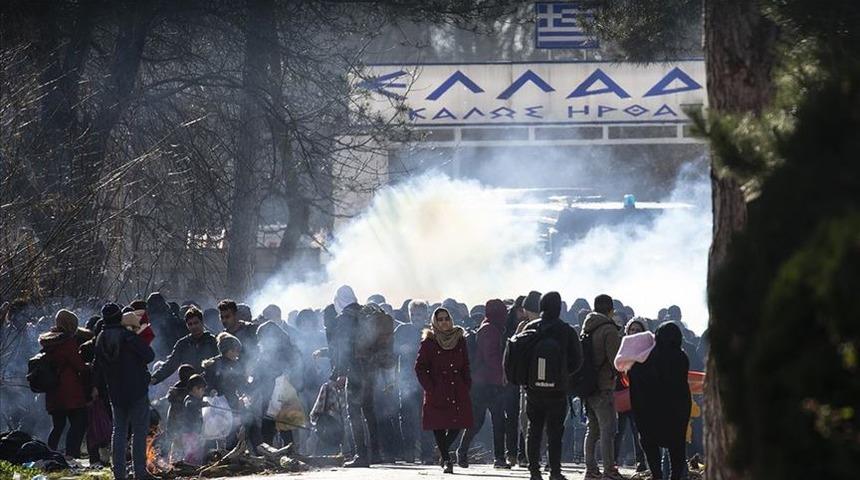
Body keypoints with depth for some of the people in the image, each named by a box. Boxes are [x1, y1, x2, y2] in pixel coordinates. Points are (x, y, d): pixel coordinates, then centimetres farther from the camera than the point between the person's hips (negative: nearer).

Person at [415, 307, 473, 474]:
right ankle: (446, 460, 7)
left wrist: (467, 385, 5)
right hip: (437, 391, -3)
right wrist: (430, 388, -10)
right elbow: (420, 368, -2)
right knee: (439, 425, -5)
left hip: (458, 390, 3)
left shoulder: (460, 340, 10)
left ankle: (443, 451, 22)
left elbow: (465, 367, 16)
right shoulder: (429, 342, -1)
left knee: (458, 424, -3)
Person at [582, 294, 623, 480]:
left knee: (592, 430, 14)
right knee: (607, 429, -6)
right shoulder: (609, 330, -12)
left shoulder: (586, 330, 12)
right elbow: (616, 360, -16)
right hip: (603, 388, -8)